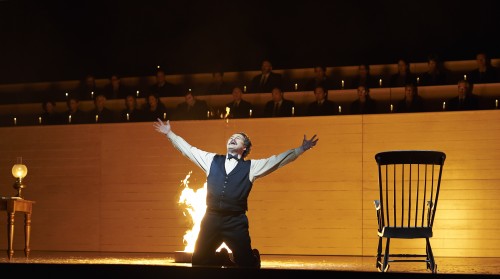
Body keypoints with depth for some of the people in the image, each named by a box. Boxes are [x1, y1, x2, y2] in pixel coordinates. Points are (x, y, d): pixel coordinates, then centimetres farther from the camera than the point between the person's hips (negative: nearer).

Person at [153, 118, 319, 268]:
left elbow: (278, 160, 5)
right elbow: (188, 149, 21)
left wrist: (301, 149, -3)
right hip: (211, 219, 2)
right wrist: (169, 133, 22)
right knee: (199, 262, 4)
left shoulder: (251, 166, 8)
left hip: (236, 222, -2)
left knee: (245, 262, -1)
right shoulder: (212, 160, 15)